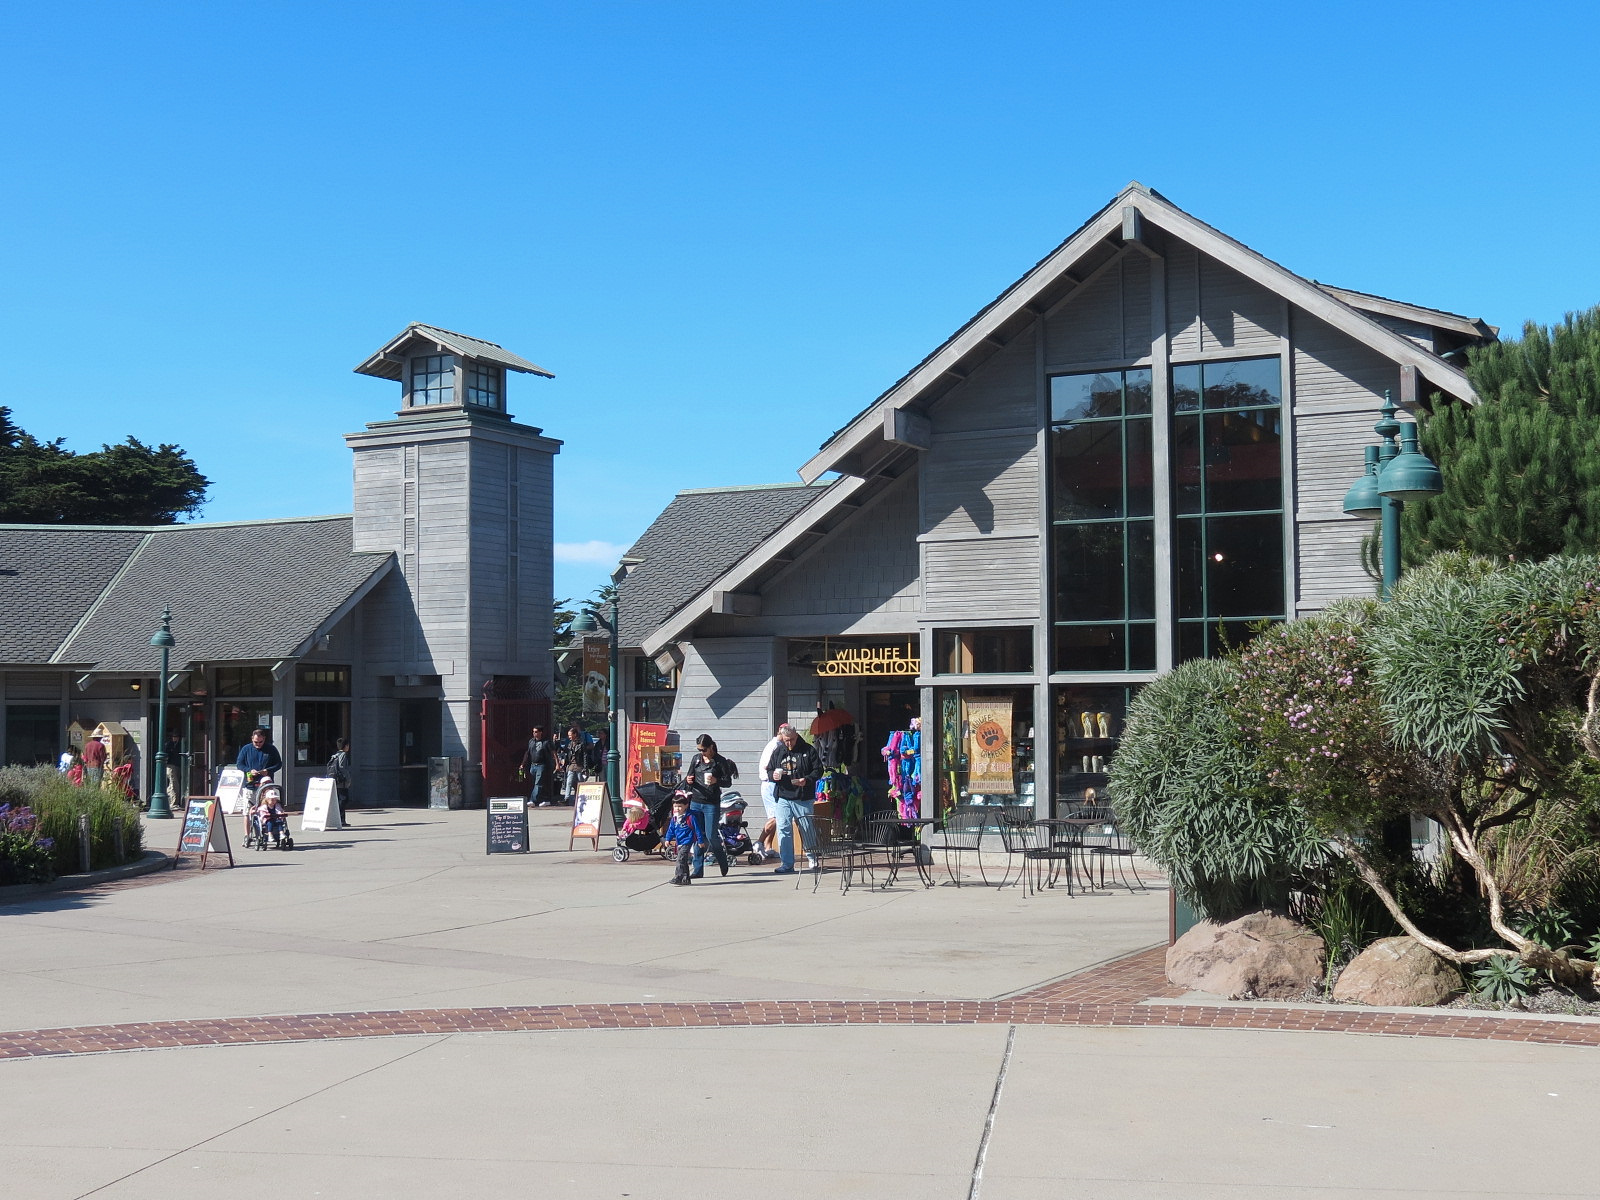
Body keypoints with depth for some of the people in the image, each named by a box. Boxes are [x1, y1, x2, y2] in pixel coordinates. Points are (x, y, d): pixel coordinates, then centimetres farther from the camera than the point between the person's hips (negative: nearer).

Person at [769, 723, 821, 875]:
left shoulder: (808, 750, 0)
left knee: (807, 829, 5)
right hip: (783, 798, 3)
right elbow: (769, 771, 19)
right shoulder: (778, 753, 10)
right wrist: (773, 775, -5)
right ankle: (787, 864, 2)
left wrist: (807, 780, -17)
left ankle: (812, 859, 26)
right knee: (783, 830, -3)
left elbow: (818, 770, 0)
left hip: (803, 799, -3)